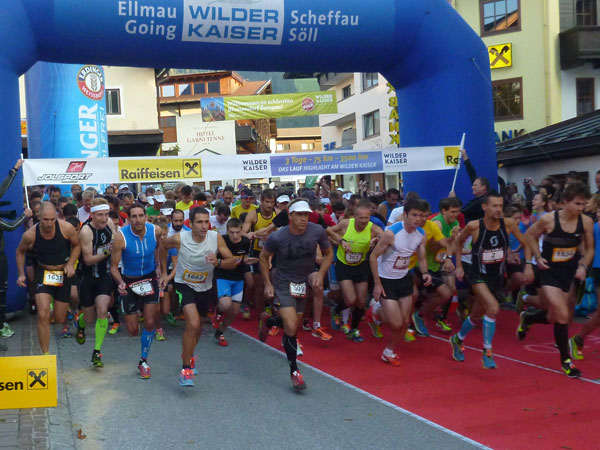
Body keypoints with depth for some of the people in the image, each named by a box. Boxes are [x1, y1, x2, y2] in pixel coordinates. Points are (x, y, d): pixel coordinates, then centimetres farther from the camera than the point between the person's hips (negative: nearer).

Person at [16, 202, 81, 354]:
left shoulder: (66, 228, -21)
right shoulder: (30, 235, -18)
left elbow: (77, 245, 0)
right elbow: (20, 252, 4)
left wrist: (71, 264, -14)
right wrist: (21, 274, -4)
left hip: (64, 273, 0)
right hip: (43, 273, 0)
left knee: (59, 319, 8)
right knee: (43, 315, -17)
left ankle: (65, 323, 48)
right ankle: (45, 354, -3)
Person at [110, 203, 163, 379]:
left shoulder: (156, 231, -14)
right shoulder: (121, 236, -23)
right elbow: (114, 266, -17)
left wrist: (158, 266, 3)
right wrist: (120, 283, -35)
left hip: (149, 279, 2)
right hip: (129, 281, -1)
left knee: (149, 323, -8)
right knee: (133, 330, 5)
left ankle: (143, 361, 12)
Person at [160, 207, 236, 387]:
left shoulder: (216, 238, -17)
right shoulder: (179, 238, -20)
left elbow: (232, 262, -14)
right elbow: (164, 246, 2)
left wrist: (218, 262, -34)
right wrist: (164, 272, 6)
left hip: (205, 288, 4)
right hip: (185, 285, -4)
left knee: (198, 327, 21)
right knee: (193, 324, -25)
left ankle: (187, 354, 52)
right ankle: (186, 368, -11)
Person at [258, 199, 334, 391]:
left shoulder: (317, 231, -15)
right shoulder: (277, 237, -20)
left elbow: (328, 253, 3)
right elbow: (264, 257, -1)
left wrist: (320, 274, -10)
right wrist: (267, 284, -2)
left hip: (304, 283, 4)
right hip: (283, 283, -4)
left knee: (291, 323, 14)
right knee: (291, 327, -16)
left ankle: (268, 321, 50)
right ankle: (294, 371, 0)